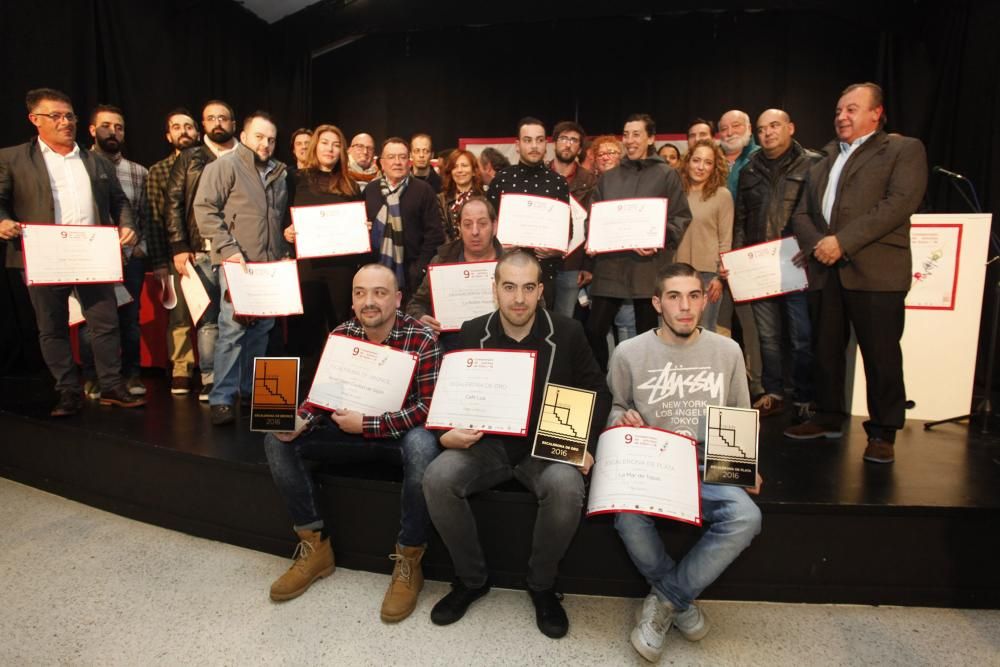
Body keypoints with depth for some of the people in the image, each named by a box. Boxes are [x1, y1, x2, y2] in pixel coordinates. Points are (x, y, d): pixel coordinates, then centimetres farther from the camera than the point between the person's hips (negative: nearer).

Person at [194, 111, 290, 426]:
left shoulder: (278, 173, 20)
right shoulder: (225, 166, -1)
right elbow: (205, 209, -9)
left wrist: (284, 252, 14)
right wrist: (228, 248, -15)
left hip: (270, 265, 6)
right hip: (237, 264, -6)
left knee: (261, 330, 8)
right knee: (233, 327, -10)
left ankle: (251, 390, 20)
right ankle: (222, 398, -3)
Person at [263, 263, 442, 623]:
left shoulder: (421, 339, -17)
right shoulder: (341, 335, -3)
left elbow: (430, 407, -20)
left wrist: (366, 424, -24)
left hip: (402, 434, -4)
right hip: (351, 431, 5)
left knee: (423, 445, -39)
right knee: (277, 440, -10)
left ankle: (409, 561, -18)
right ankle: (315, 546, 1)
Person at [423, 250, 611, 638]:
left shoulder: (567, 333, -3)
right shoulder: (472, 333, 1)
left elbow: (597, 391, 7)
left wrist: (587, 443, -7)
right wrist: (448, 434, -15)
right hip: (488, 443, 2)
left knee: (566, 488, -33)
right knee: (437, 478, -26)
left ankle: (542, 585, -2)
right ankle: (472, 579, 2)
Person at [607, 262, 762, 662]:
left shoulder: (727, 351, 5)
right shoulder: (629, 352, -1)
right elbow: (615, 407, 13)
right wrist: (622, 419, -11)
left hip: (709, 469, 2)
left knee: (746, 517, -28)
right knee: (629, 518, -32)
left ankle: (664, 601, -7)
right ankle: (680, 600, 2)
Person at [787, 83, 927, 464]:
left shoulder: (904, 149, 5)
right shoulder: (824, 159, 21)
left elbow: (901, 203, -11)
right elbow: (802, 214, 14)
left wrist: (843, 241, -17)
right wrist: (816, 244, -7)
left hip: (876, 272, -5)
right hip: (826, 271, 5)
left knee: (881, 356, 0)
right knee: (826, 350, 11)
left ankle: (882, 433, 11)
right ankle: (828, 418, 25)